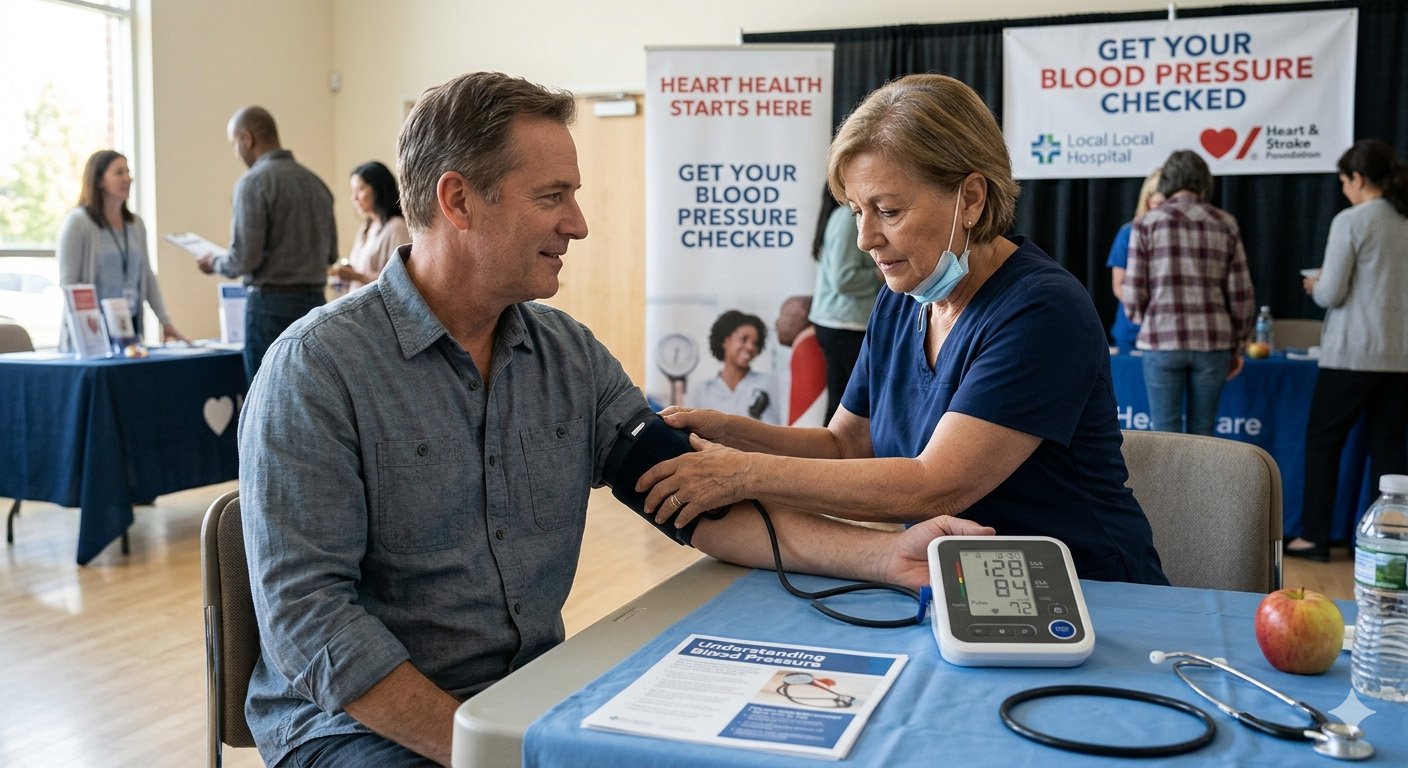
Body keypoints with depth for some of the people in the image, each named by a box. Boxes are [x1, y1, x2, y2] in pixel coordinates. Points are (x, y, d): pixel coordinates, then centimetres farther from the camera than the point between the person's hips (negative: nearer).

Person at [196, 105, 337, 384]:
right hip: (314, 299, 6)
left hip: (272, 302, -6)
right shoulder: (315, 181, 10)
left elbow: (245, 258, -14)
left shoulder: (253, 181, -10)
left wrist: (215, 263, 5)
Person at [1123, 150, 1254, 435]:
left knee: (1166, 434, 3)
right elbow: (1241, 295, 5)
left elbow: (1133, 295, -2)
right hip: (1213, 341, 2)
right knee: (1202, 435, 11)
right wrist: (1238, 347, 16)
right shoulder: (1225, 224, 6)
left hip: (1163, 340, -2)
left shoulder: (1147, 223, 0)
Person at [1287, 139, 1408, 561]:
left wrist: (1314, 286, 9)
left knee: (1322, 441, 6)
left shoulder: (1351, 221, -10)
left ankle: (1315, 537, 9)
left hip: (1353, 353, -5)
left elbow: (1331, 295, -12)